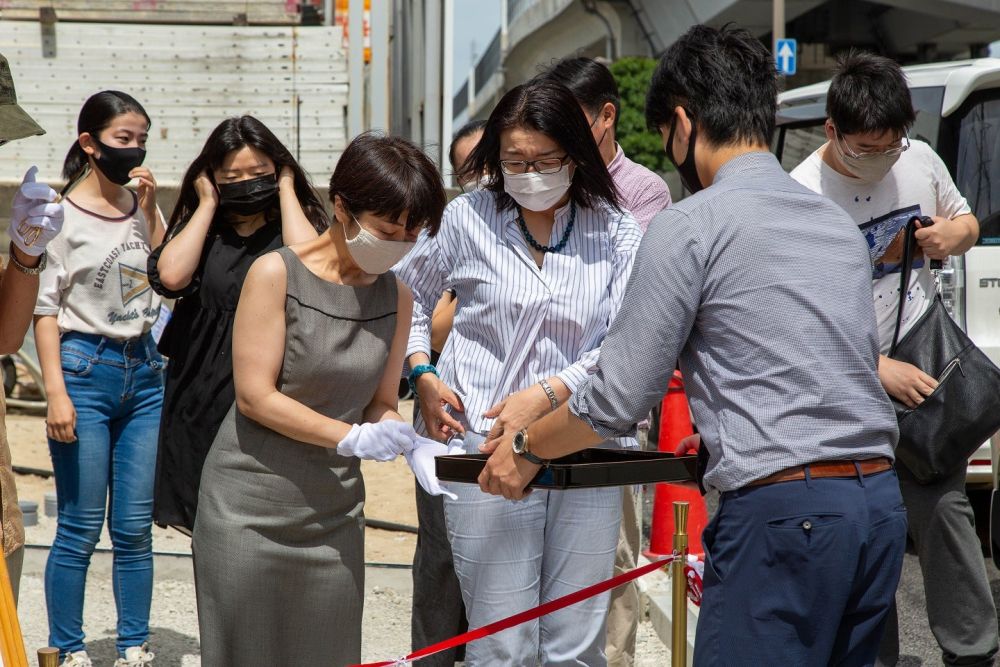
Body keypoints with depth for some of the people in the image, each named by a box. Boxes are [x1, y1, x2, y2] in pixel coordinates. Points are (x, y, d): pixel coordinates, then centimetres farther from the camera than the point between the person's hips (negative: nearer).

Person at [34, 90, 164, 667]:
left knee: (135, 528, 8)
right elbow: (45, 310, -8)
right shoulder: (62, 216, -6)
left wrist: (151, 210, -3)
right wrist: (56, 393, -14)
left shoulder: (143, 207, 9)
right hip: (85, 368, -5)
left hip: (144, 371, 5)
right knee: (80, 529, -1)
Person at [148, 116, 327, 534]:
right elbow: (170, 276, -8)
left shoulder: (295, 224, 8)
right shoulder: (201, 230, 13)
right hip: (206, 402, 3)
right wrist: (208, 204, 2)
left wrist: (286, 193, -4)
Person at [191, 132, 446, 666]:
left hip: (334, 511, 4)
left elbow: (381, 404, 8)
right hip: (250, 506, -4)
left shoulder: (396, 297, 5)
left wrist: (410, 445, -14)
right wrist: (351, 437, -22)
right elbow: (255, 396, -15)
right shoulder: (276, 274, -11)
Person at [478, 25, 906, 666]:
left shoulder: (690, 225, -5)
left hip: (782, 510, -8)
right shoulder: (840, 223, 18)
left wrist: (526, 447, 14)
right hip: (882, 503, 8)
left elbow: (619, 400, -4)